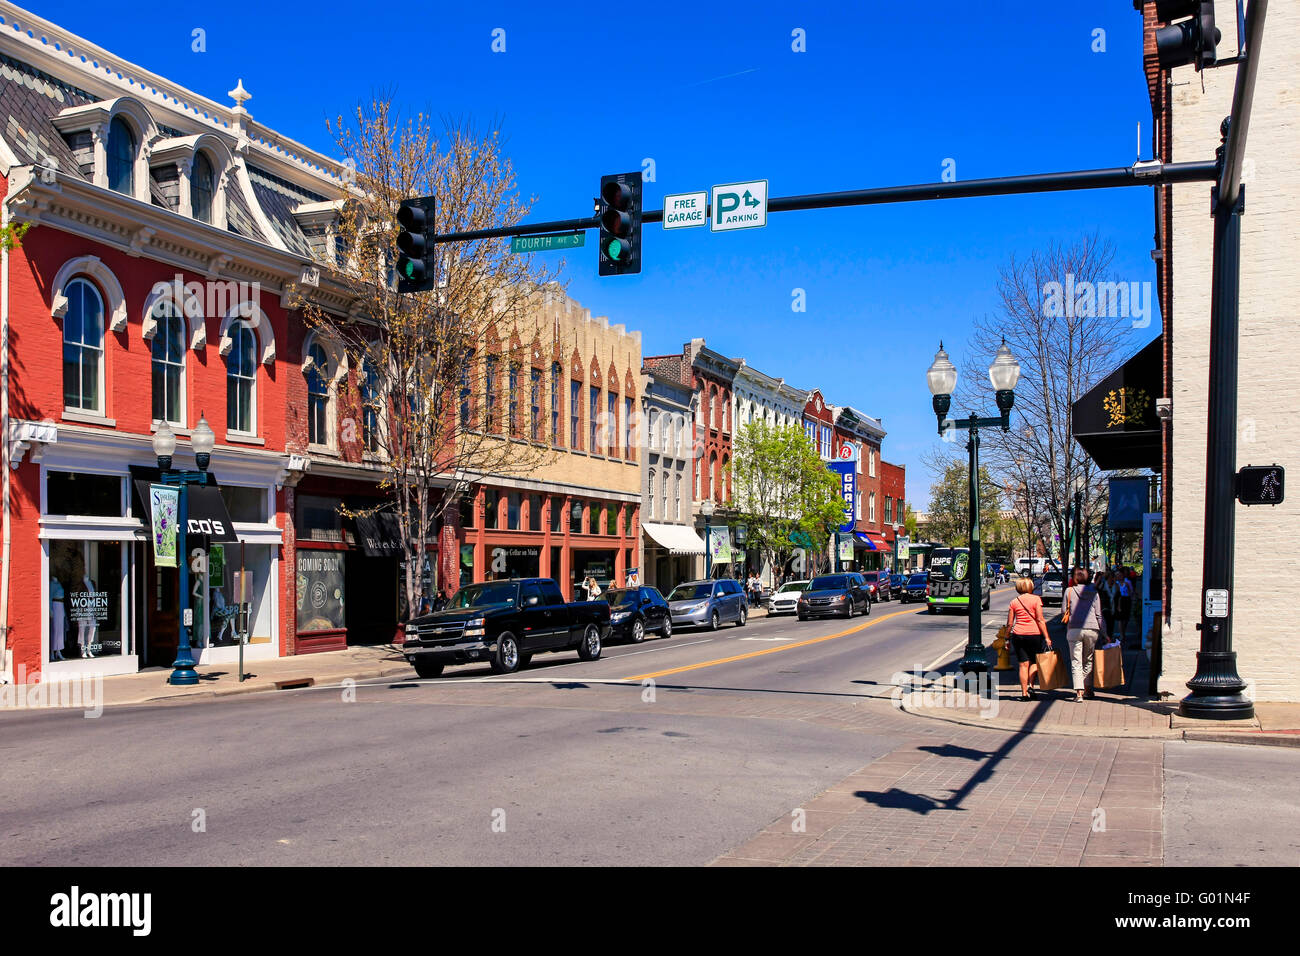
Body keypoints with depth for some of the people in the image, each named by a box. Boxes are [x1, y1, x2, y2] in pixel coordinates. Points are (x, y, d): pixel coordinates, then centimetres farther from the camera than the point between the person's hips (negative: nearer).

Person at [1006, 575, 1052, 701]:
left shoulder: (1014, 602, 4)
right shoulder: (1036, 599, -3)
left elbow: (1009, 624, 5)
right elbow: (1040, 620, -9)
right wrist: (1047, 637, -8)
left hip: (1018, 634, 2)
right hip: (1034, 634, -2)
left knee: (1023, 664, 5)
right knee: (1034, 661, 14)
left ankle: (1024, 693, 3)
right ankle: (1030, 685, -4)